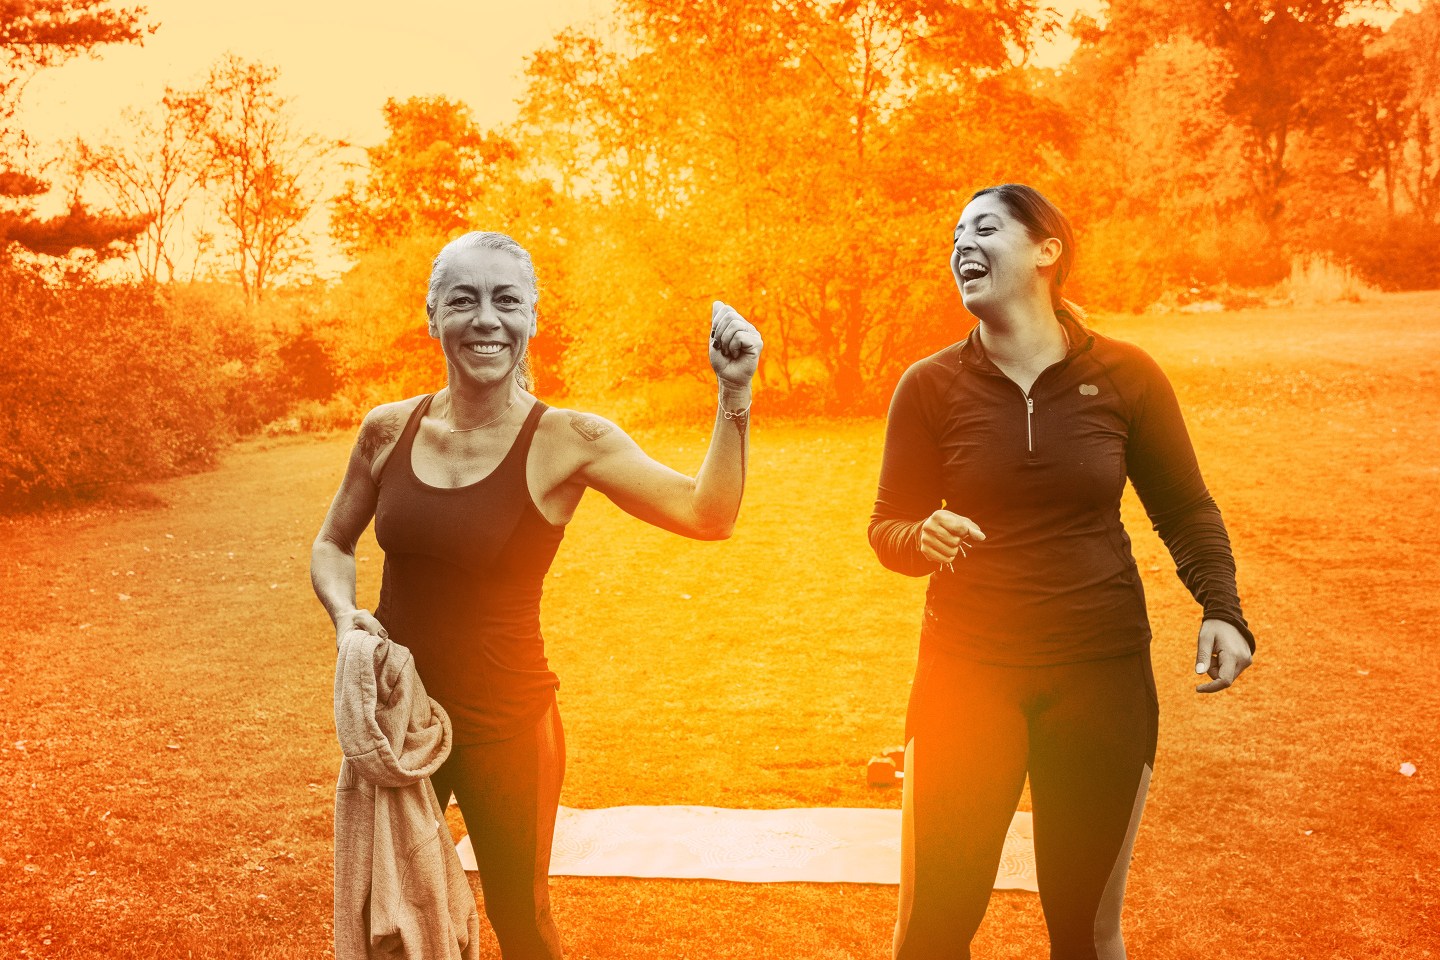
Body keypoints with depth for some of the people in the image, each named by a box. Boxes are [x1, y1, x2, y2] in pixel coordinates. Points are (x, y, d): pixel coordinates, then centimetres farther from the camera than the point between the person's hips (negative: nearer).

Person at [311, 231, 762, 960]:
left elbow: (707, 514, -19)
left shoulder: (567, 442, -13)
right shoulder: (389, 430, -3)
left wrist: (734, 393, -27)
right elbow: (333, 545, 11)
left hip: (503, 726, -3)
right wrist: (345, 613, -8)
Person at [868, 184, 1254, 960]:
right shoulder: (930, 387, -3)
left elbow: (1185, 510, 6)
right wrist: (925, 539, -21)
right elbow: (888, 526, 2)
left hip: (1102, 672, 1)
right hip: (968, 670, 0)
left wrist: (1221, 609, -10)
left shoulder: (1123, 376, -3)